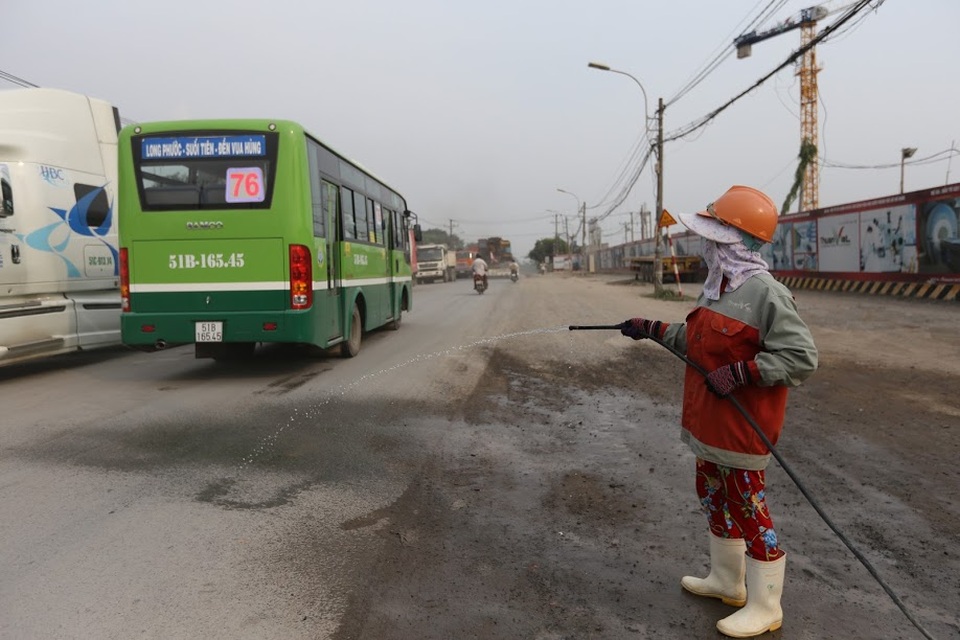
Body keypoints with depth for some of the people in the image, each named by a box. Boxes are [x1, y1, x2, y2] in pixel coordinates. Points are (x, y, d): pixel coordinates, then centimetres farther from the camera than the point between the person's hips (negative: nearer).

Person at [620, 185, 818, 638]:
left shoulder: (764, 293, -21)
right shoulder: (717, 286, 8)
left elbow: (802, 357, -21)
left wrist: (740, 372, -26)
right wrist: (653, 329, 18)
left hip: (740, 427, -10)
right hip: (709, 422, 10)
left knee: (748, 512, 4)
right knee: (714, 499, 22)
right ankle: (727, 581, 42)